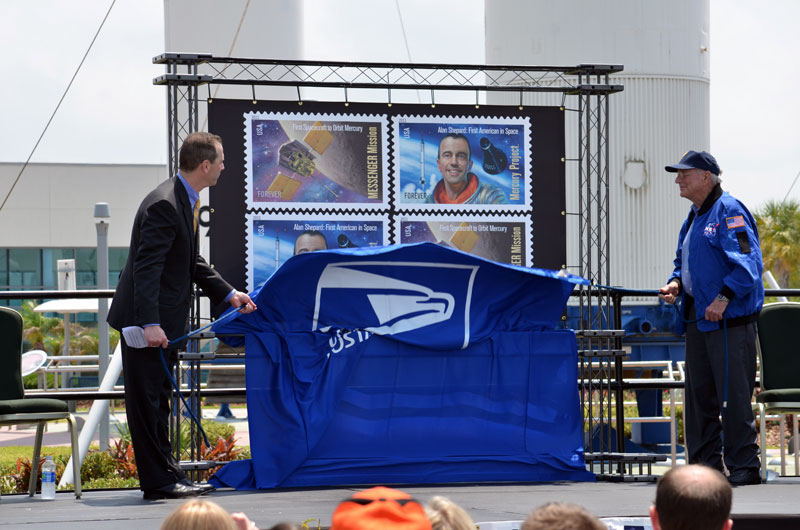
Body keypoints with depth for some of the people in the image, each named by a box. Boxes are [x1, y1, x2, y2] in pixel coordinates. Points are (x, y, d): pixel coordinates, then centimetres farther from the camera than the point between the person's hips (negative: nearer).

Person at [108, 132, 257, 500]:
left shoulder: (184, 201, 12)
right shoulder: (164, 204, -20)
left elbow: (191, 261, 23)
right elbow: (146, 268, -26)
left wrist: (228, 294, 19)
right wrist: (150, 324, -30)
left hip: (164, 321, 11)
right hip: (146, 322, -11)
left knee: (157, 403, 15)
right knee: (147, 402, -4)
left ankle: (166, 476, 20)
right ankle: (159, 481, -2)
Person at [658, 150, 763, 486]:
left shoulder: (729, 211, -10)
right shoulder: (694, 217, 18)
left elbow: (747, 261, -18)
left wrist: (724, 298, -25)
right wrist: (676, 285, 8)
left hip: (729, 320, -10)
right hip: (698, 319, 10)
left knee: (733, 395, -8)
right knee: (698, 394, 11)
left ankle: (744, 467, -2)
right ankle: (705, 465, 18)